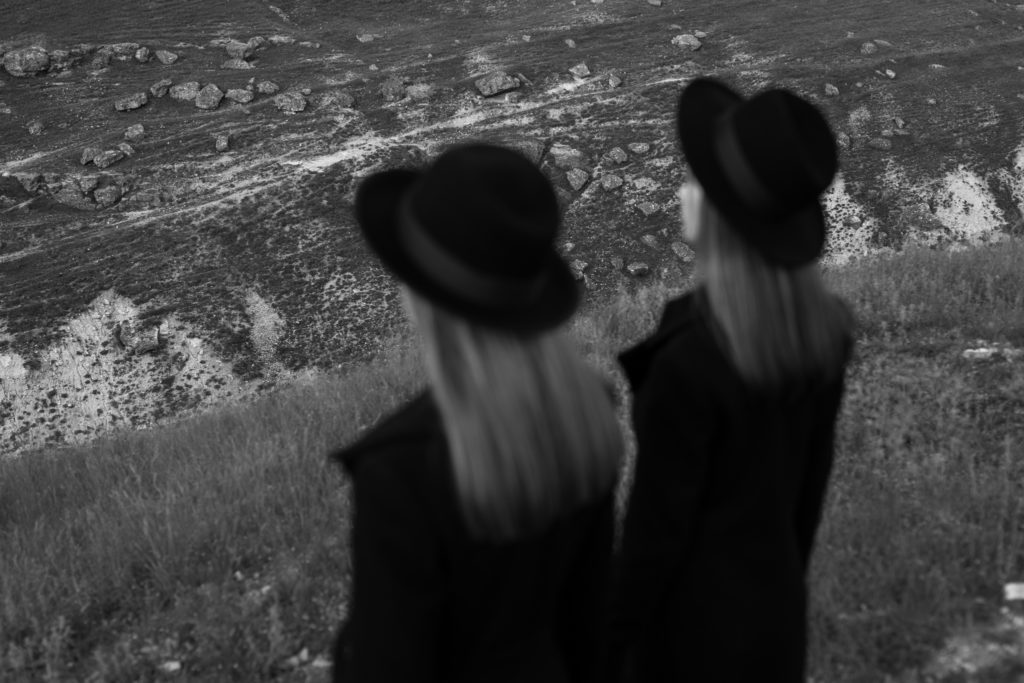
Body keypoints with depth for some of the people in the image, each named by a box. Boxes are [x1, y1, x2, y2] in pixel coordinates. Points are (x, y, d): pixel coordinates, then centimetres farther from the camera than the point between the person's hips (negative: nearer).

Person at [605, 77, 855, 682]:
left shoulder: (689, 364, -34)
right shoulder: (819, 327, -11)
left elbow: (656, 530, -23)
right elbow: (810, 472, 3)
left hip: (691, 618, -6)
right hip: (773, 606, 7)